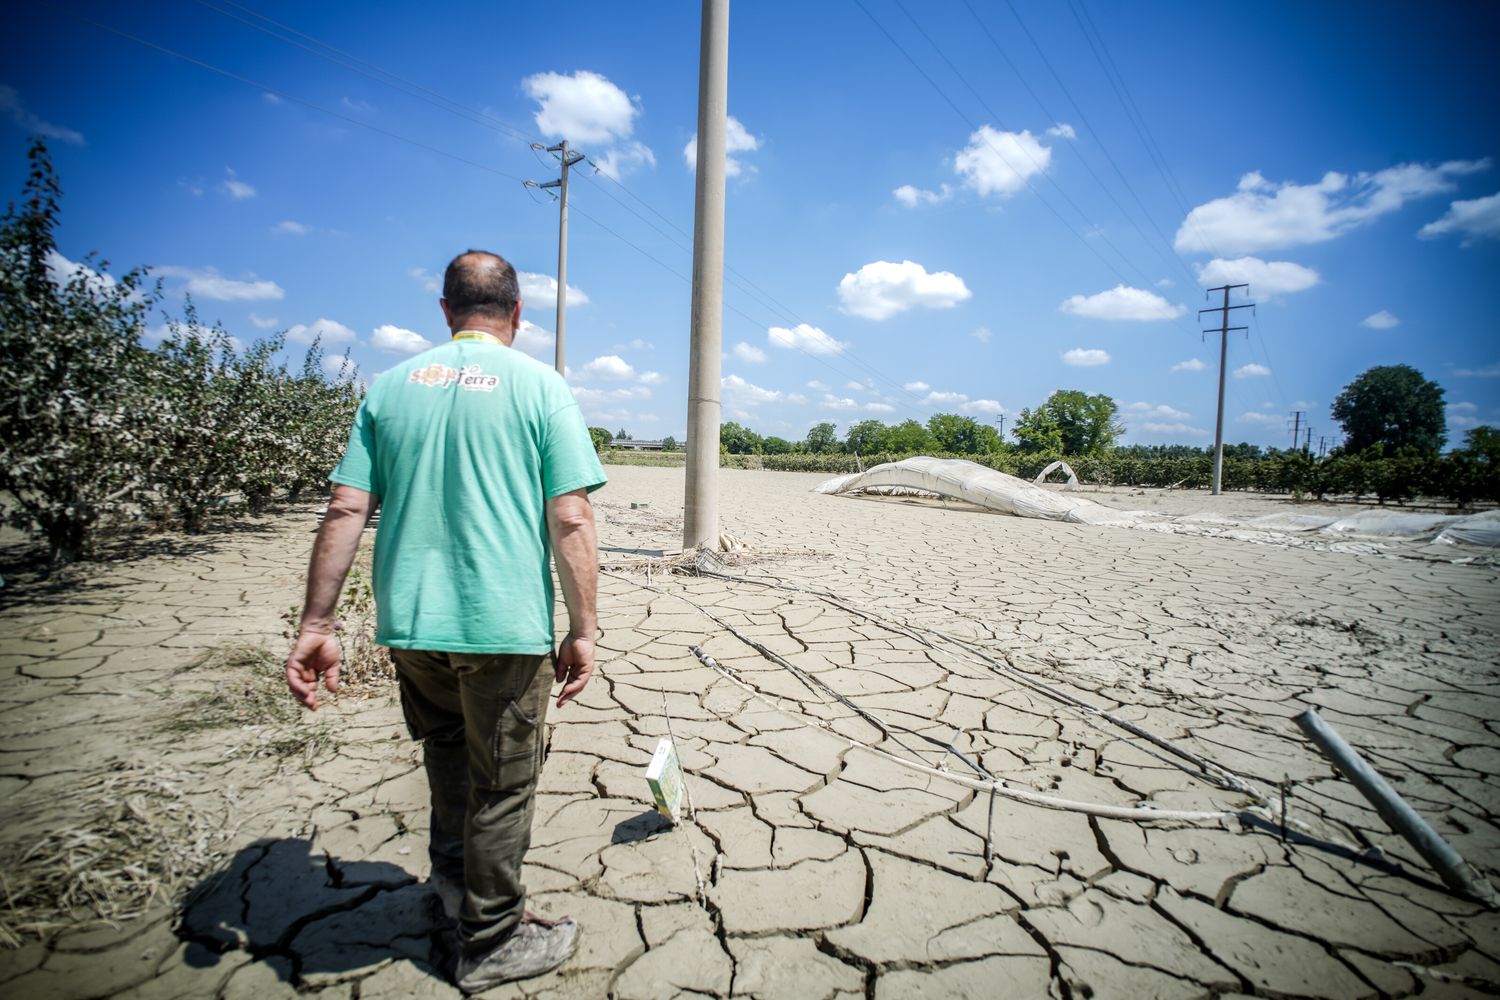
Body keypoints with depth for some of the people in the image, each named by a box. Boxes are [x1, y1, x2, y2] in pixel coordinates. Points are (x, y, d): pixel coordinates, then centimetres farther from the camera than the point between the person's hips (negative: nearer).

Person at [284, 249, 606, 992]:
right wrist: (582, 630, -6)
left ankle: (452, 874, 39)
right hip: (504, 624, -4)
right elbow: (571, 521, -12)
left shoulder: (392, 386, 6)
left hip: (408, 623, 4)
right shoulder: (540, 386, -5)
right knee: (501, 785, 12)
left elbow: (346, 510, 1)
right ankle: (491, 943, 28)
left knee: (447, 745, 30)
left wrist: (316, 626, 5)